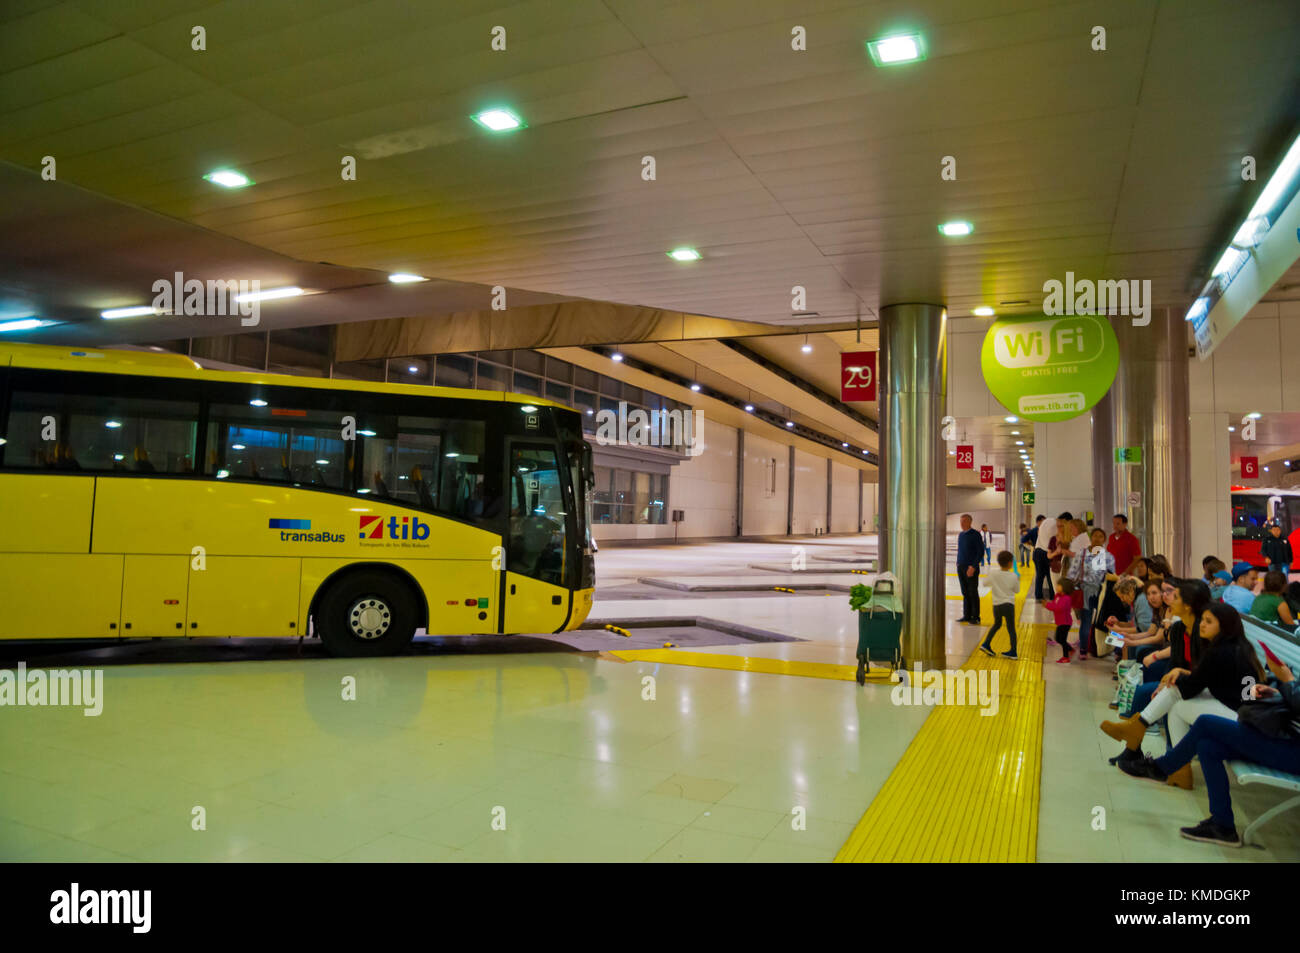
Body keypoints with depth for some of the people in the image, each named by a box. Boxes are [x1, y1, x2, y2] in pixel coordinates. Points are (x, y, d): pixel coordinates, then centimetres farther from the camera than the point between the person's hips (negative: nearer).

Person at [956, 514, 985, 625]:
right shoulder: (960, 535, 12)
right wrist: (958, 563, 12)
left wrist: (973, 567, -16)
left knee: (973, 593, -1)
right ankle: (966, 616, 15)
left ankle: (975, 617, 5)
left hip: (971, 568, -6)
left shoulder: (975, 534, -8)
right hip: (960, 567, 6)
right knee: (965, 593, 9)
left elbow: (981, 552, -10)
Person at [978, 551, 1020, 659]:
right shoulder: (1013, 576, -10)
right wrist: (1018, 581, 19)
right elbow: (1017, 590, 3)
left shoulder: (993, 573, -6)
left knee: (997, 624, 22)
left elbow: (987, 583, 10)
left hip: (996, 605, 3)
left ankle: (986, 644, 13)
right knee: (1011, 628, 5)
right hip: (1009, 605, -3)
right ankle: (1013, 652, 5)